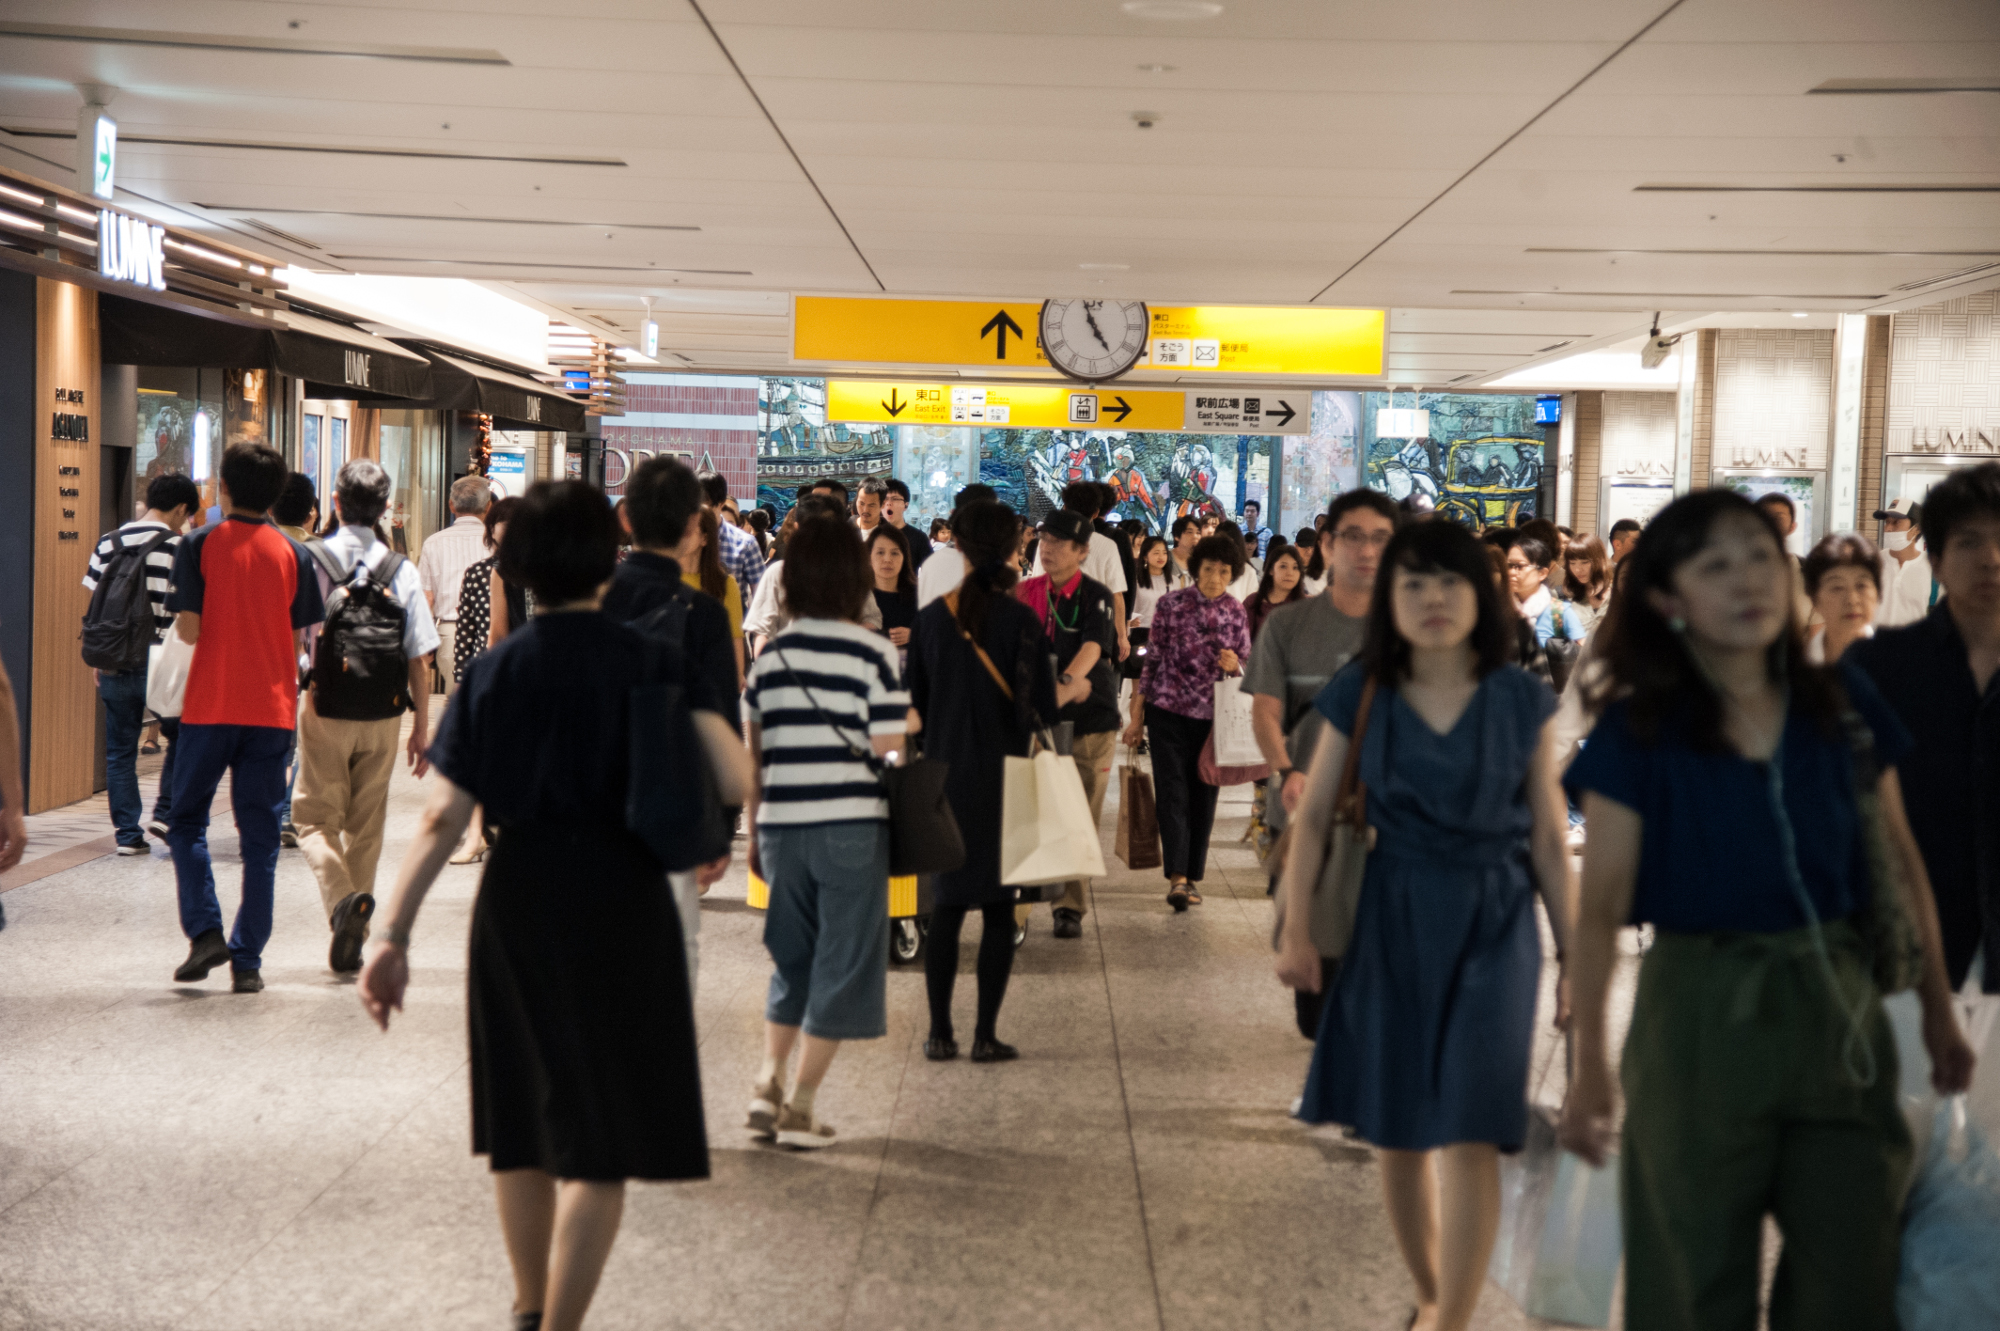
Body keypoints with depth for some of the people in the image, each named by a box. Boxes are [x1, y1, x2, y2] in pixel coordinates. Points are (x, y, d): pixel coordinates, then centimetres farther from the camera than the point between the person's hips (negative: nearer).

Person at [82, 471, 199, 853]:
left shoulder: (109, 543, 5)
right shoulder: (179, 548, -7)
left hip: (115, 664, 3)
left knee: (120, 750, 9)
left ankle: (127, 833, 8)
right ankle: (165, 814, 7)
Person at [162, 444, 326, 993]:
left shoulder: (200, 545, -4)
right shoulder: (293, 553, 2)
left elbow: (189, 630, -9)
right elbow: (298, 639, 3)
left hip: (210, 706, -2)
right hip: (272, 710, 2)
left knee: (187, 819, 13)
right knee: (259, 836, 5)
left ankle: (205, 931, -3)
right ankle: (248, 960, 5)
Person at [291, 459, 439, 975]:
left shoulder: (311, 561, -8)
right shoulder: (402, 571, -1)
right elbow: (420, 662, -1)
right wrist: (422, 730, 7)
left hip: (325, 713, -2)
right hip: (384, 716, 2)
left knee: (317, 818, 7)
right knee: (366, 826, 13)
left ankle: (342, 898, -20)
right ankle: (352, 942, 18)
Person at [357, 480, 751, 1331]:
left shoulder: (492, 673, 0)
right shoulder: (653, 664, -5)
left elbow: (441, 821, -5)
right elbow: (735, 782, -15)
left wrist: (392, 936, -2)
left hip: (515, 904, 3)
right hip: (618, 907, -3)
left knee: (522, 1114, 20)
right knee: (602, 1136, 6)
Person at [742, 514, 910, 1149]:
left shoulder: (771, 654, 4)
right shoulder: (873, 653, -6)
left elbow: (752, 752, 8)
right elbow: (887, 751, -9)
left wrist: (753, 833, 17)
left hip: (781, 826, 4)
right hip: (852, 825, -4)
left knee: (792, 960, 19)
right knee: (842, 965, 6)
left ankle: (768, 1079, 8)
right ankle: (800, 1105, 5)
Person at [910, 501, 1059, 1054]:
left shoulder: (932, 616, -3)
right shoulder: (1021, 620, -10)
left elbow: (913, 700, 3)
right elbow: (1043, 707, -8)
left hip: (945, 773, 2)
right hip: (1006, 774, -2)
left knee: (945, 904, 10)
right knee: (998, 905, 5)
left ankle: (940, 1031, 10)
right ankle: (986, 1034, 4)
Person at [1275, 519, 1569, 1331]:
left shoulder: (1521, 701, -1)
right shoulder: (1361, 694, 0)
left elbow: (1549, 838, 3)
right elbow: (1315, 815, 2)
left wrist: (1577, 954, 3)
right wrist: (1296, 929, -6)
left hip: (1492, 927, -2)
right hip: (1391, 925, 2)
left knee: (1469, 1133, -9)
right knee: (1396, 1133, 9)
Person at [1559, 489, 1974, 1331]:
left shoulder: (1843, 703, 1)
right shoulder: (1637, 732, -7)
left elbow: (1899, 864, 10)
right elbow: (1601, 907, -9)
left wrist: (1937, 1010, 12)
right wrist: (1590, 1062, -14)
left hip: (1837, 1007, 3)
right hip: (1700, 1010, -3)